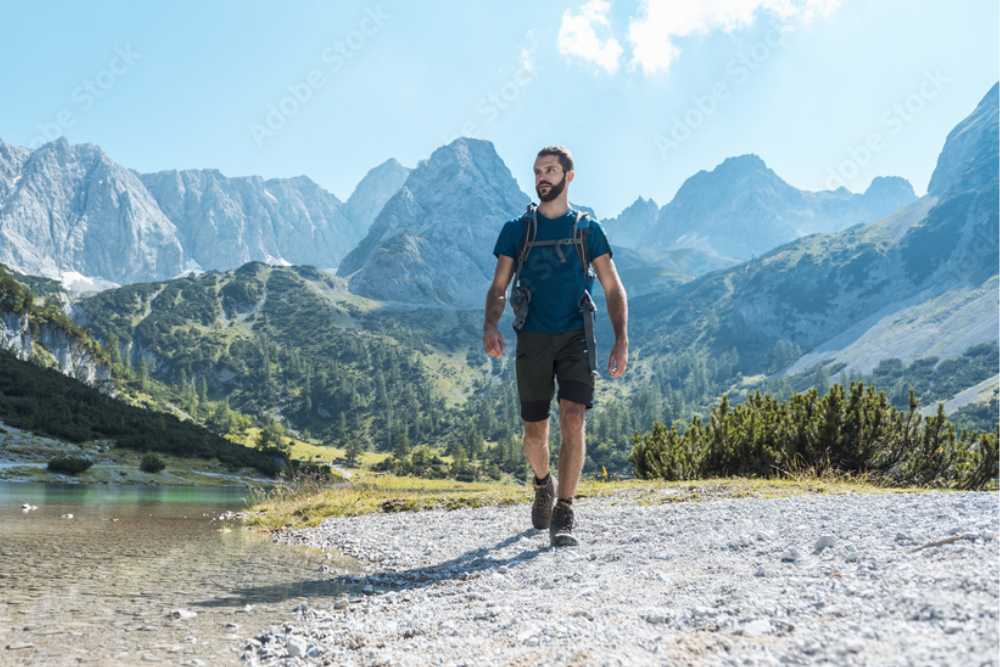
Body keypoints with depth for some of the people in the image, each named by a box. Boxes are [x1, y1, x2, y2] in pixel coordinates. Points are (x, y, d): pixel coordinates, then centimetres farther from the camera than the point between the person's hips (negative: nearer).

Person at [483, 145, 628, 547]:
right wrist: (491, 326, -13)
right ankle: (543, 485, 38)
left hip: (576, 337, -1)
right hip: (532, 340, 1)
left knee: (573, 421, -15)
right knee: (535, 432, 6)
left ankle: (562, 518, -9)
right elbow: (498, 288, 8)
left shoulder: (587, 229, 8)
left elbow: (614, 289, 7)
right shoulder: (515, 230, 9)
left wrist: (621, 342, -5)